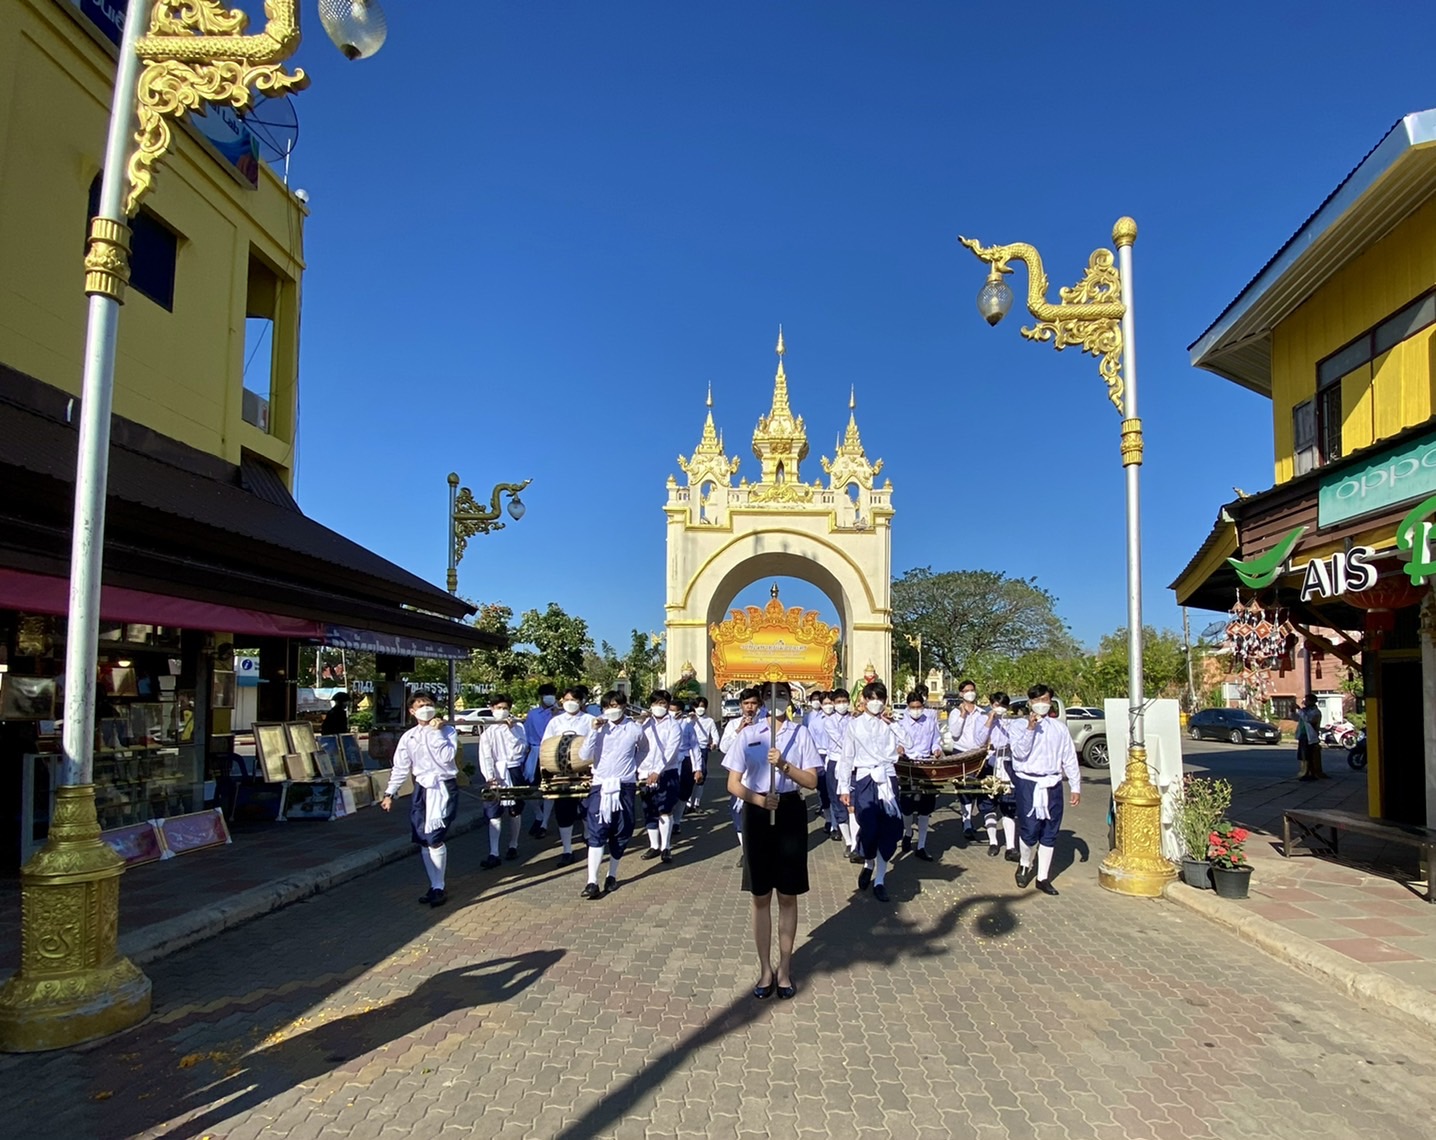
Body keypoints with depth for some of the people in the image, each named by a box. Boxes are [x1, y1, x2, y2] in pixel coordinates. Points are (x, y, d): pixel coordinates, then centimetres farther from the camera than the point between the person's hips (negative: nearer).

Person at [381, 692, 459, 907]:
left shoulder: (448, 731, -2)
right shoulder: (408, 737, 9)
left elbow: (448, 756, -17)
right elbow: (401, 767, 12)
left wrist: (436, 731, -14)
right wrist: (390, 793, 8)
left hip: (443, 788, -5)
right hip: (421, 789, 5)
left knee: (434, 839, -13)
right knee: (423, 842, 8)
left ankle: (439, 888, -1)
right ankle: (434, 886, 22)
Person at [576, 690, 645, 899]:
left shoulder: (635, 729, -2)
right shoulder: (599, 728, -2)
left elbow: (642, 751, 20)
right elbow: (584, 756, -12)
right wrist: (593, 731, -17)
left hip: (625, 787, 1)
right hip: (601, 786, -1)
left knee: (621, 834, 8)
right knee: (596, 834, -8)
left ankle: (612, 876, 24)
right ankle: (592, 882, -11)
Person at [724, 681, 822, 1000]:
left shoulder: (801, 734, 1)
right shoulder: (748, 734, 0)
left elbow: (812, 781, -4)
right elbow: (733, 783, -2)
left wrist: (784, 765, -21)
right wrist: (759, 799, -20)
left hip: (791, 813, 0)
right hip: (757, 813, 0)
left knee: (788, 896, 8)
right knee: (761, 896, 7)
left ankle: (784, 967, 23)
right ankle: (765, 968, 21)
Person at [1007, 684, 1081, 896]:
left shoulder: (1060, 728, 12)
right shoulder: (1017, 725, 3)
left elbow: (1069, 759, 13)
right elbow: (1020, 753, -11)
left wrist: (1076, 787, 10)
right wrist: (1030, 728, -17)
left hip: (1053, 785, 4)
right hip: (1028, 784, -3)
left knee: (1049, 834, 7)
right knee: (1029, 830, -8)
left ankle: (1043, 877, 19)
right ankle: (1024, 865, 21)